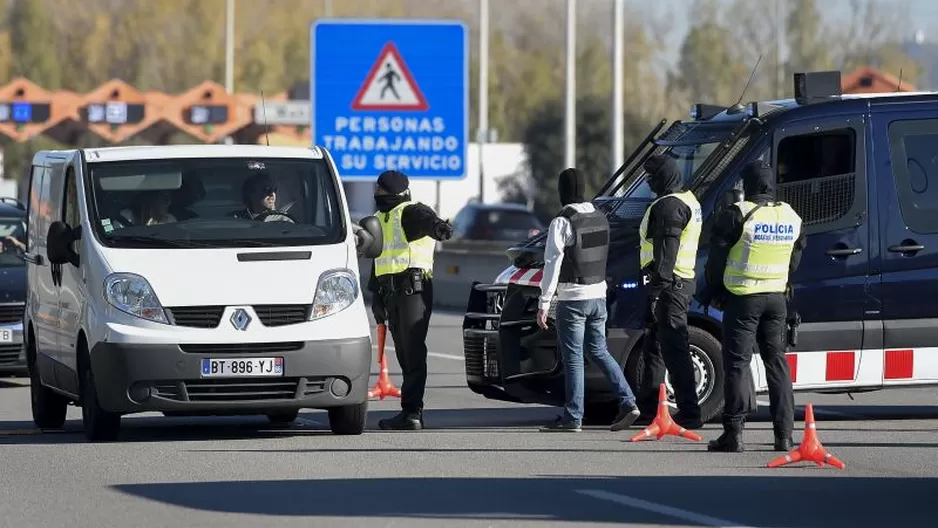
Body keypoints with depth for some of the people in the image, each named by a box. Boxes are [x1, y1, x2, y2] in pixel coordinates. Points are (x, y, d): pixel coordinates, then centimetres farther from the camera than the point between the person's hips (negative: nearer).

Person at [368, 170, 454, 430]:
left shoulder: (411, 212, -4)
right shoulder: (379, 220, 24)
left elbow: (427, 220, -29)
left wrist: (439, 227, -53)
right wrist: (376, 296, 28)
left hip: (413, 289, -9)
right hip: (391, 292, 9)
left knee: (413, 352, -11)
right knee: (404, 354, 9)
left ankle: (412, 411, -16)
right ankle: (412, 412, 11)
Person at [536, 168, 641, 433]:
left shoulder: (562, 222, -14)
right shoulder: (600, 218, 8)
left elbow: (552, 264, -16)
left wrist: (544, 303, -13)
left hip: (573, 298, -7)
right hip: (598, 294, 7)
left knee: (573, 356, -2)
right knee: (598, 350, 15)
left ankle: (573, 417, 0)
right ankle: (627, 403, 6)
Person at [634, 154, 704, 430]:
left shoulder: (669, 206, -15)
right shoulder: (688, 200, 19)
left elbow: (666, 249, -24)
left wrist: (660, 282, -27)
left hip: (669, 284, -11)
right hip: (684, 281, 11)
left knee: (673, 348, -12)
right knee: (654, 345, 20)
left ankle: (689, 412, -15)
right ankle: (647, 407, 28)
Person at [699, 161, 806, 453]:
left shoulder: (737, 215, -12)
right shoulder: (792, 218, 6)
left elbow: (717, 258, -6)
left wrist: (713, 289, 9)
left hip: (743, 298, -5)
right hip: (776, 299, 5)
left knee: (737, 364, -2)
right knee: (777, 362, 11)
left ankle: (734, 433, -6)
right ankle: (784, 434, 7)